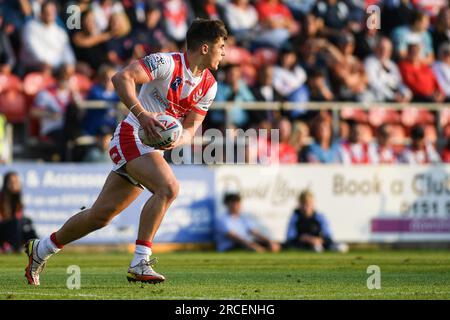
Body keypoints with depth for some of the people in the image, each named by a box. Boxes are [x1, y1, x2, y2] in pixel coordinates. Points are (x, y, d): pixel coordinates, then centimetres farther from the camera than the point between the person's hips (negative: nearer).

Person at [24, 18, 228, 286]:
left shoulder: (209, 86, 7)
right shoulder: (167, 63, -16)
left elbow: (190, 129, 6)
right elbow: (122, 78, -26)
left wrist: (177, 141, -18)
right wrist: (141, 113, -38)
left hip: (154, 147, 8)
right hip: (132, 136, -8)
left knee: (101, 215, 11)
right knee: (168, 187, -30)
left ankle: (42, 249, 28)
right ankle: (140, 263, -31)